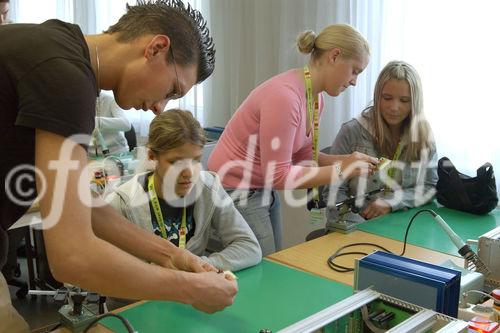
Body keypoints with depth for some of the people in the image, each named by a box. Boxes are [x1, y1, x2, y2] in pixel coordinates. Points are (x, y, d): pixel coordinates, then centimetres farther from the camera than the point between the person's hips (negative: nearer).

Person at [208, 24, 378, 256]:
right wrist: (340, 170, -20)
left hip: (264, 191, 9)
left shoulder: (315, 98, 1)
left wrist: (347, 160, -6)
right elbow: (278, 174, -24)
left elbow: (301, 156, 7)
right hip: (235, 192, -8)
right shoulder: (284, 96, -26)